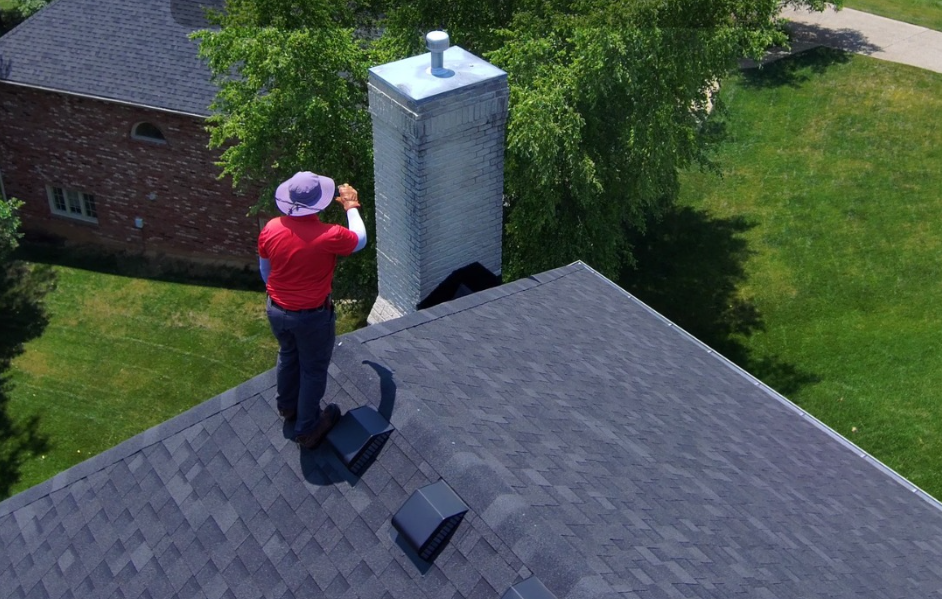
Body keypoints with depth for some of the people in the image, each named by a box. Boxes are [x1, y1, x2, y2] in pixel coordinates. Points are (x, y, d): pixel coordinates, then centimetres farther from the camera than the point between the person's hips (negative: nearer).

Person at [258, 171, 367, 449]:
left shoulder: (271, 229, -14)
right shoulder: (329, 236, -28)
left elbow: (264, 269, 3)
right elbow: (360, 240, -6)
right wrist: (351, 206, 8)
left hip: (276, 310, 5)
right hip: (312, 316, -5)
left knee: (288, 356, 30)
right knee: (314, 370, 16)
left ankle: (287, 406, 53)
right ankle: (307, 429, 31)